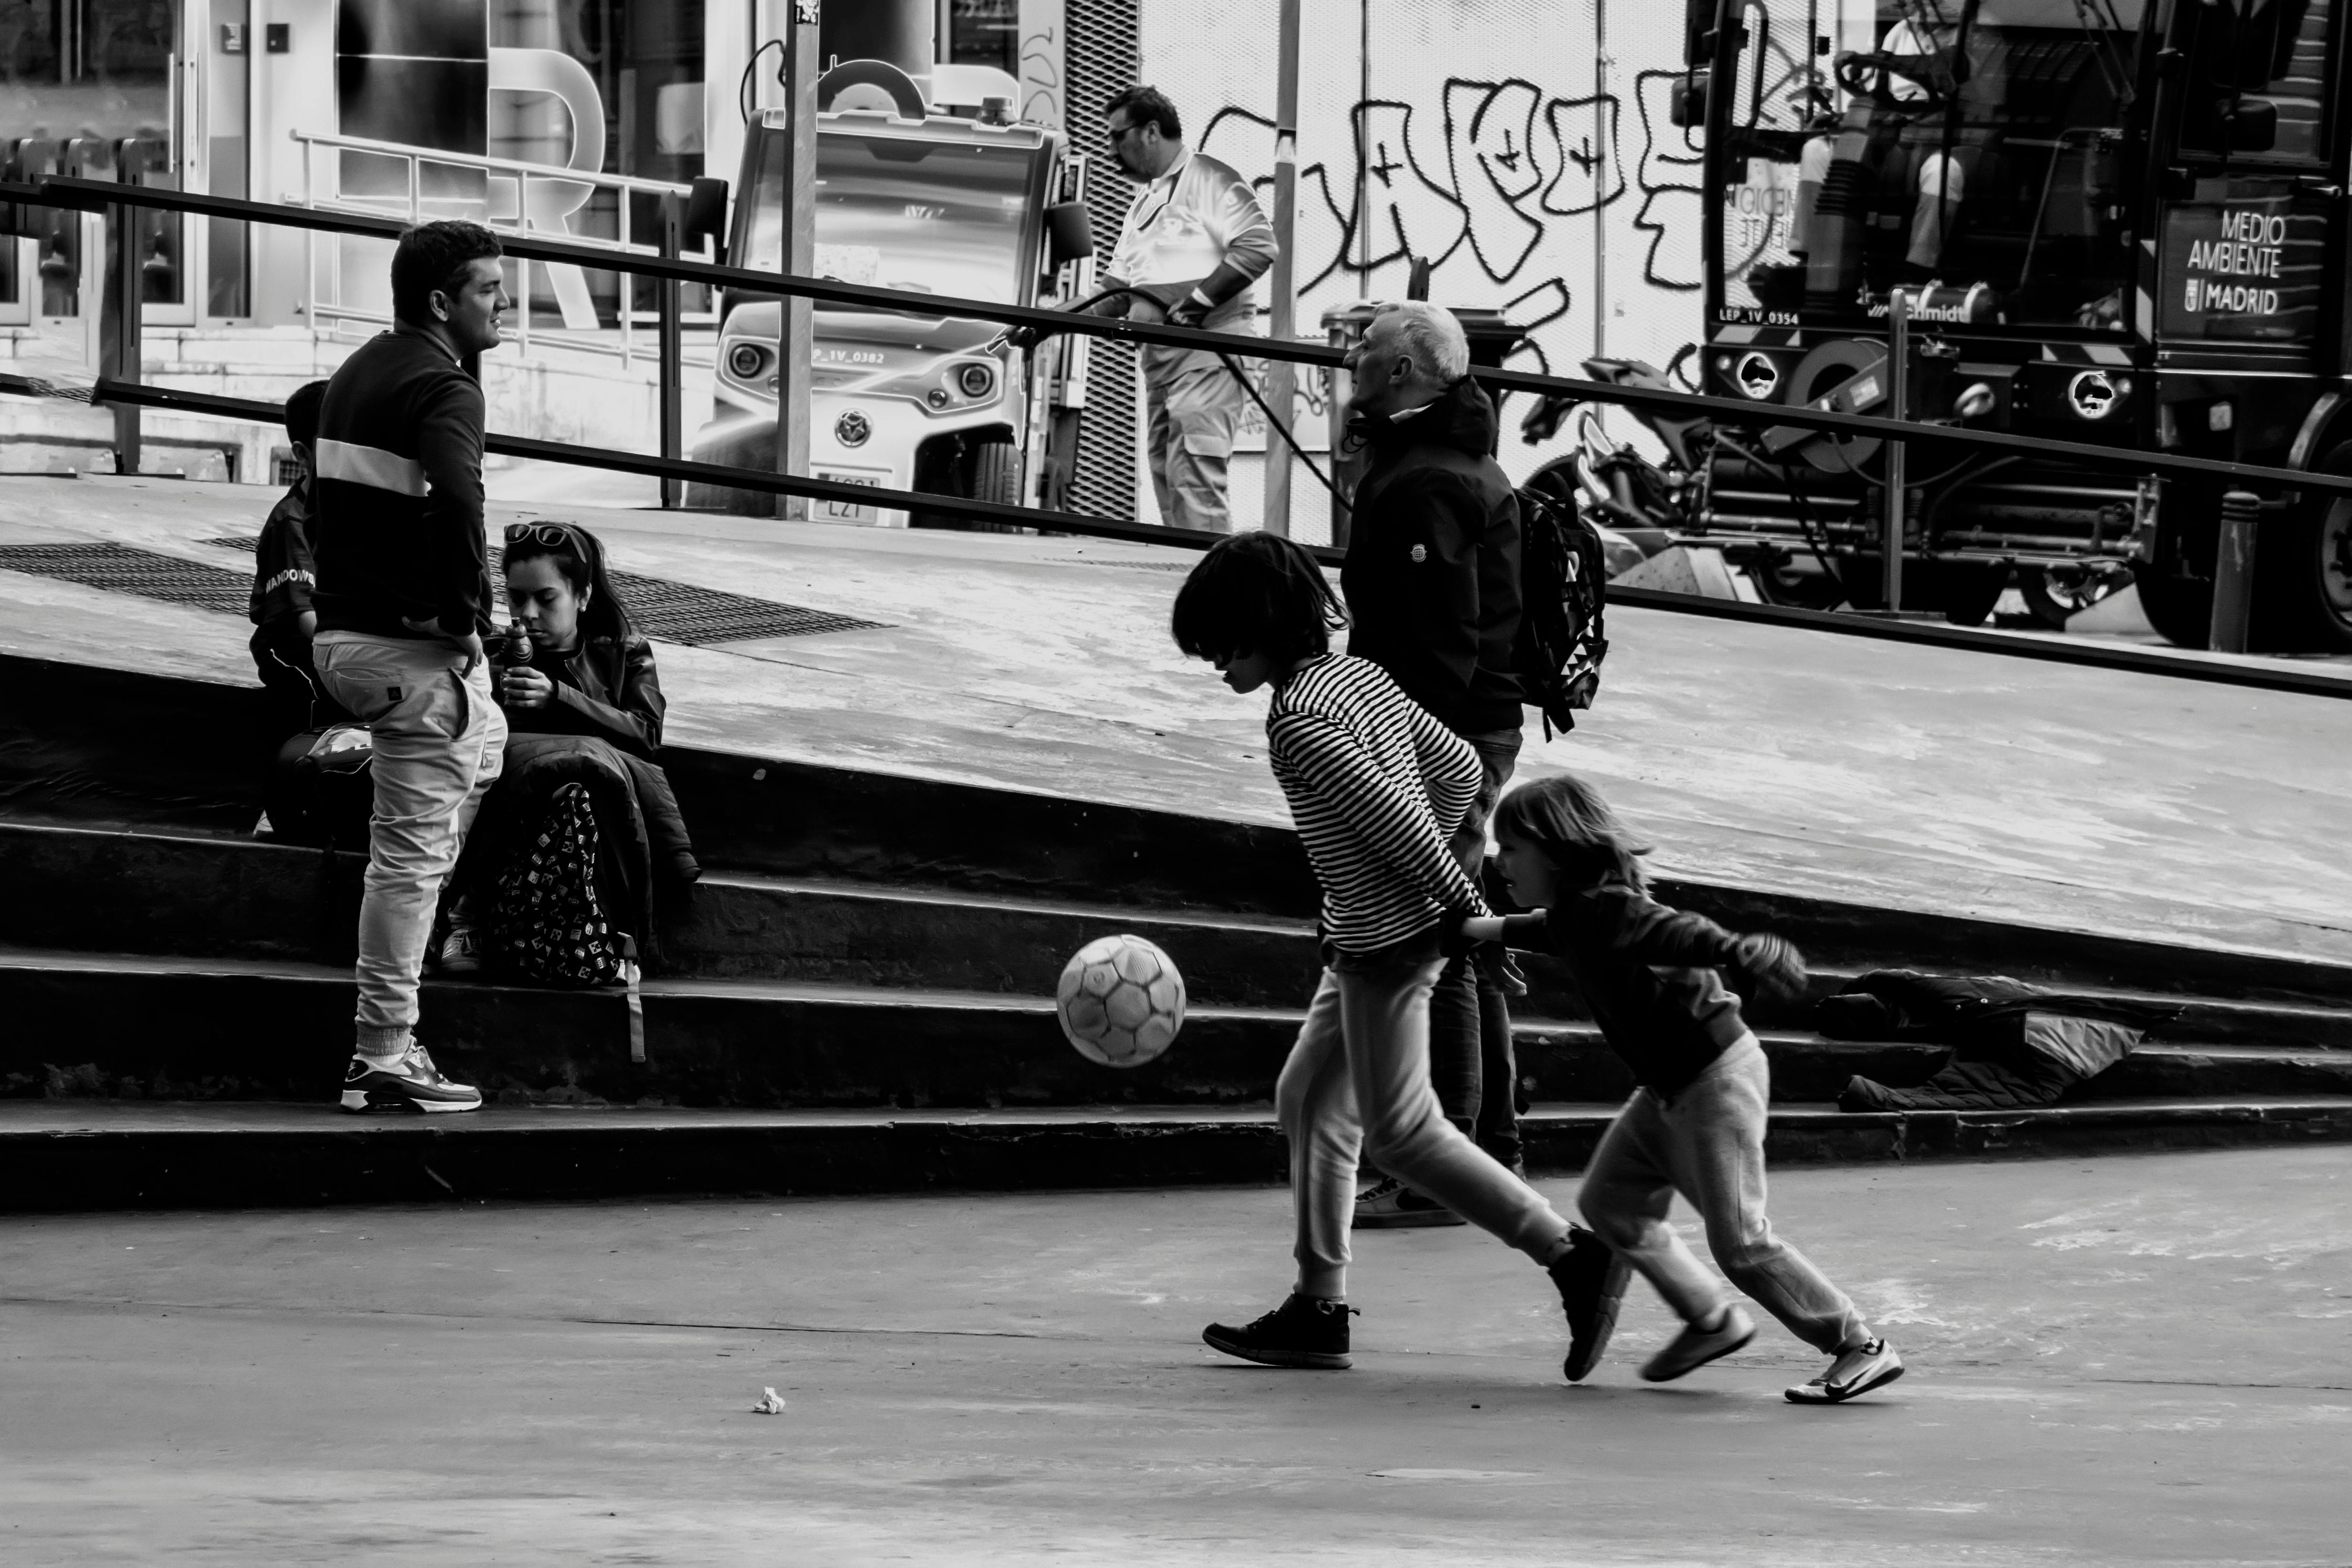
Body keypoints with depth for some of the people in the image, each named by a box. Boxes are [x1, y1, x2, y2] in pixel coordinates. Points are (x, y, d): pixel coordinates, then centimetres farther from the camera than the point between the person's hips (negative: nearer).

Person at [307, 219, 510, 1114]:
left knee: (485, 741, 32)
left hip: (344, 631, 9)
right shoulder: (444, 388, -15)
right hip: (415, 645, -9)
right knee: (412, 849, -5)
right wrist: (466, 613, -19)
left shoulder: (357, 374, 14)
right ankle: (385, 1058, -5)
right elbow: (456, 504, -31)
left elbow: (321, 503, 23)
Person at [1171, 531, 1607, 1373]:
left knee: (1402, 1131, -1)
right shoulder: (1361, 678, 8)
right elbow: (1458, 767, 15)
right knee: (1309, 1099, 13)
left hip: (1385, 941, -10)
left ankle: (1572, 1254, 2)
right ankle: (1319, 1307, 15)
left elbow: (1394, 815, -24)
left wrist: (1465, 908, -15)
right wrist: (1461, 907, 21)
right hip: (1363, 944, 10)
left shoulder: (1299, 720, -21)